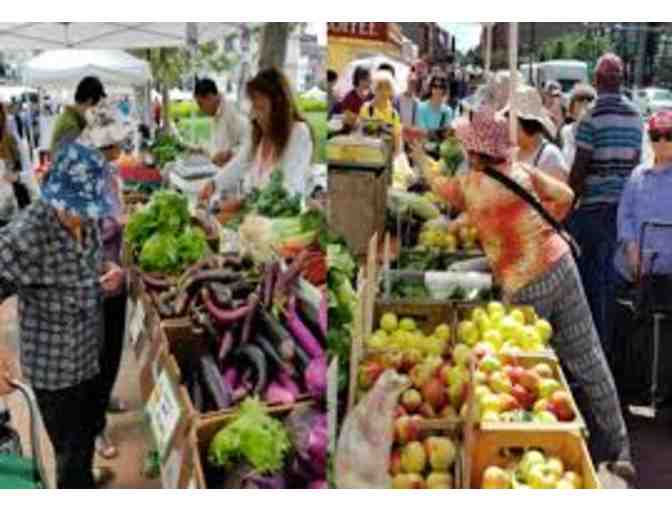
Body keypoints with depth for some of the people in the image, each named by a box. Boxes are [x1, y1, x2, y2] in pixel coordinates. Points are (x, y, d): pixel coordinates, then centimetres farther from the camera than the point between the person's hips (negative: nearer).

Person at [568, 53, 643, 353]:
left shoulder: (592, 118, -14)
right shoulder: (636, 116, 6)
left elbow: (579, 168, -14)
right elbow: (636, 160, 13)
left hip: (594, 205, -6)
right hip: (625, 203, 6)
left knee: (592, 274, 3)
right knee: (613, 270, 15)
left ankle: (596, 339, 8)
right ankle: (612, 336, 23)